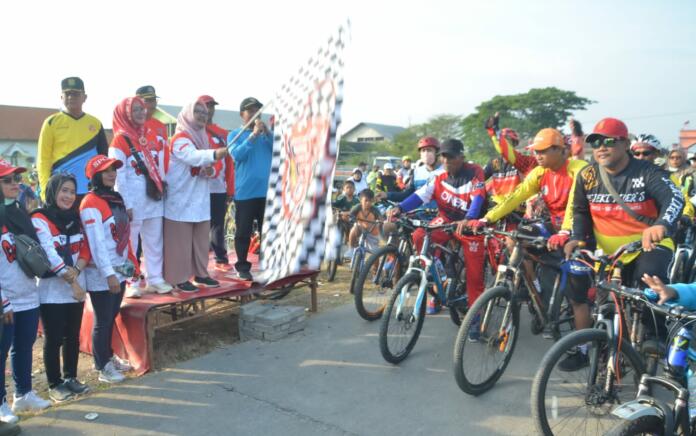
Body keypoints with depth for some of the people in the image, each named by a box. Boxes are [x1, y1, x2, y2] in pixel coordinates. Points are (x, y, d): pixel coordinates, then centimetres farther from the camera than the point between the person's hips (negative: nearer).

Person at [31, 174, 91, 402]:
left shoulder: (75, 218, 11)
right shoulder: (40, 219, -10)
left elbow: (85, 250, 6)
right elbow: (50, 254, -18)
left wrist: (76, 271, -12)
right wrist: (71, 281, -19)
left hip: (77, 287, 6)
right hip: (52, 291, -6)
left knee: (73, 336, 13)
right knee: (54, 339, 2)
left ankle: (71, 378, 26)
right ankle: (55, 385, 14)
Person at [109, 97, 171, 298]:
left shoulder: (151, 136, 11)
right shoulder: (120, 140, -7)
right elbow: (119, 176, -10)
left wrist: (162, 188, 9)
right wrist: (126, 204, -14)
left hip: (154, 197, 6)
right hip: (132, 200, -6)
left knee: (154, 241, 10)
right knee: (129, 243, 3)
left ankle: (154, 279, 20)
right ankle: (130, 283, 11)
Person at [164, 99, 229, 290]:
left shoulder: (203, 138, 14)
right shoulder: (180, 139, -12)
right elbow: (192, 156, -33)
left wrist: (210, 171, -5)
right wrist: (215, 154, -50)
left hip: (200, 200, 8)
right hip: (181, 200, -8)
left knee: (201, 240, 13)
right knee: (181, 242, -3)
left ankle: (200, 273, 24)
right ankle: (180, 278, 5)